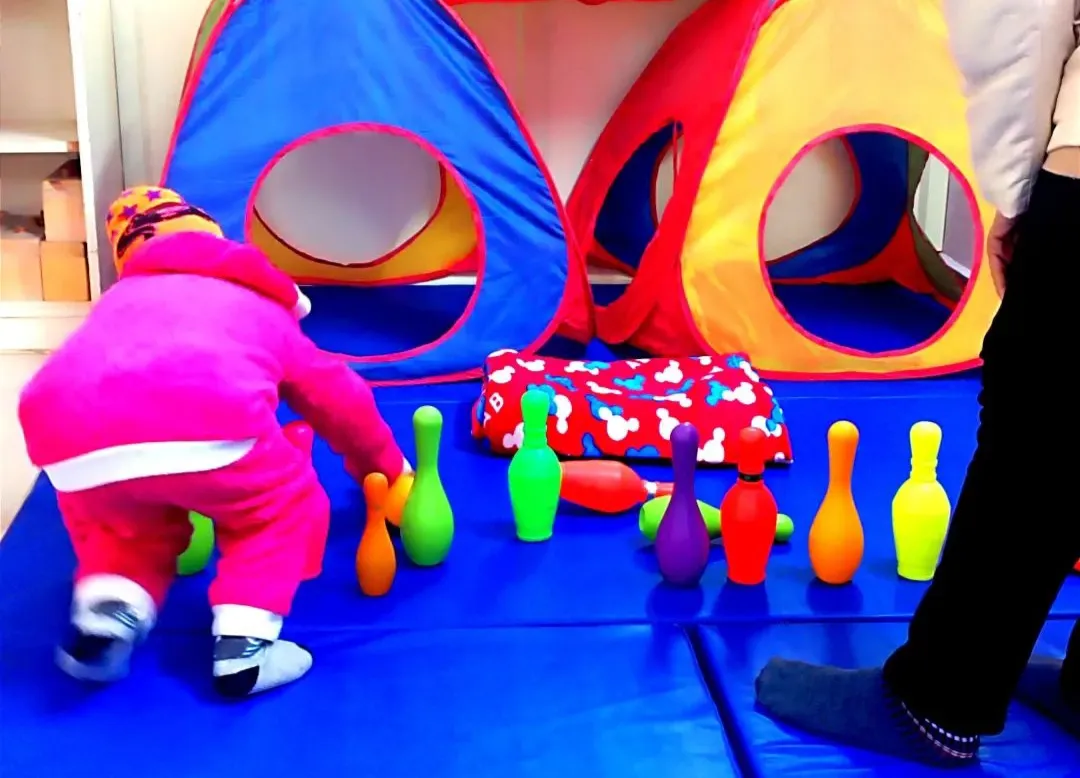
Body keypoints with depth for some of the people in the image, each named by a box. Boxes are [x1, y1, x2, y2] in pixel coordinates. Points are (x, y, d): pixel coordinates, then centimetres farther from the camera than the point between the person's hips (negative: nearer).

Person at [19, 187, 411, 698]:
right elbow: (338, 398, 47)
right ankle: (242, 647, 14)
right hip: (207, 421, -3)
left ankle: (102, 616, 10)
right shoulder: (260, 306, 38)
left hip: (74, 445, 3)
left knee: (115, 519, 37)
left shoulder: (121, 299, 42)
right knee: (284, 505, 28)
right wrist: (386, 467, 65)